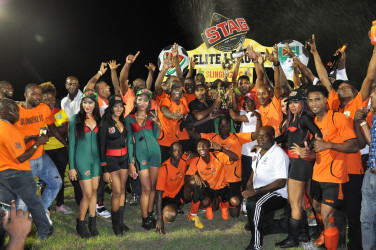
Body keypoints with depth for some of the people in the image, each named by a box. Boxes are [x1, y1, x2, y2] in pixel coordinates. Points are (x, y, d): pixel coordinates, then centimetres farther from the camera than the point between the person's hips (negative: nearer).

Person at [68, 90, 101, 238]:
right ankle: (80, 224, 14)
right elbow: (72, 143, -4)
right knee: (87, 194, -5)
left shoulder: (98, 119, 7)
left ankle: (92, 223, 21)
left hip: (96, 158, 4)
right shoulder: (75, 120, -4)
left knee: (94, 191, 9)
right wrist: (72, 166, -6)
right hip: (82, 159, -4)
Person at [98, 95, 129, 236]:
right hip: (111, 159, -6)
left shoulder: (123, 122, 8)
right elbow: (102, 147, -10)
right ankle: (115, 224, 10)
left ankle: (120, 220, 20)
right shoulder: (105, 123, -10)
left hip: (124, 158, 6)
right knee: (117, 192, -6)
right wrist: (105, 170, -13)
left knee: (123, 190, 9)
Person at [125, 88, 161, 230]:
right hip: (140, 153, -2)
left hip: (154, 151, 2)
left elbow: (156, 136, 6)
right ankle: (145, 219, 7)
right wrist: (131, 161, 3)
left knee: (153, 186, 6)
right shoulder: (129, 119, 5)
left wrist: (158, 125, -12)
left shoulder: (152, 116, 9)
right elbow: (130, 140, 6)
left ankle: (150, 215, 21)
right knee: (146, 188, -5)